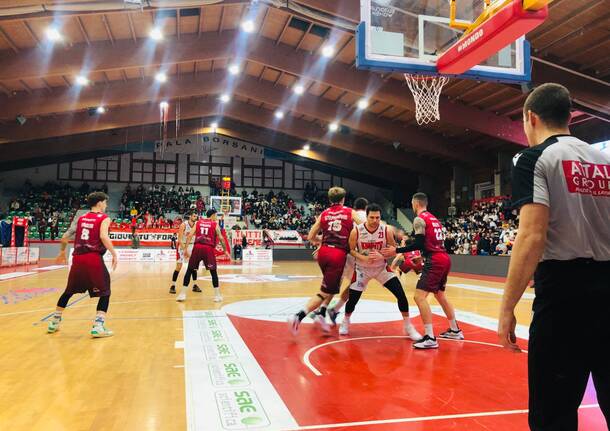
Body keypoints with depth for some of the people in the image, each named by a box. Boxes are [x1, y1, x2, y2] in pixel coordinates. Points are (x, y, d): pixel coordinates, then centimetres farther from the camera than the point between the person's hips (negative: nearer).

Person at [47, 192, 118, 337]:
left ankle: (54, 322, 31)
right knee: (105, 292, 5)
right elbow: (103, 236, -19)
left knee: (69, 290, 22)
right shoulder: (104, 218, -1)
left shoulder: (81, 218, 16)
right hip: (94, 258, -6)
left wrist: (62, 252, 33)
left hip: (78, 258, 6)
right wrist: (114, 254, -15)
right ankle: (98, 326, -6)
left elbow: (65, 237, 17)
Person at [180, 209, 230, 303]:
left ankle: (182, 294, 9)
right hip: (209, 249, -2)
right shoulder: (215, 224, 9)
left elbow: (190, 236, 7)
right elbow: (220, 238, 1)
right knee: (213, 272, 9)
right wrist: (225, 251, 8)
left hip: (197, 247, 2)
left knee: (189, 270, 12)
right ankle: (217, 295, 10)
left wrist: (185, 249, 8)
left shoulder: (198, 223, 16)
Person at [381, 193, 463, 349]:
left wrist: (396, 250, -12)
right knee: (440, 295, 25)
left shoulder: (419, 219, -7)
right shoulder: (434, 219, 20)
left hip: (435, 261, -10)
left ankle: (430, 338, -14)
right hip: (444, 259, 10)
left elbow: (419, 244, -16)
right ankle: (455, 330, 35)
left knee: (420, 296, -11)